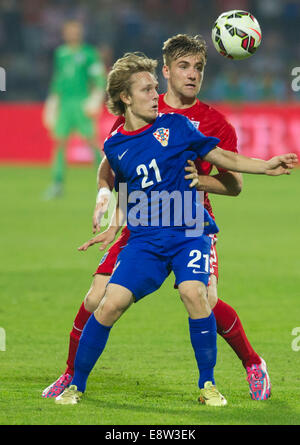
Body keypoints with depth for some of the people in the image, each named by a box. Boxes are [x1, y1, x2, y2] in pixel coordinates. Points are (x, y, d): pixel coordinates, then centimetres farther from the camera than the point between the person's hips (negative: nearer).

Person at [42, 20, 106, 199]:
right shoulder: (61, 53, 15)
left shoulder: (89, 53, -1)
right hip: (64, 103, 5)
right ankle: (57, 184, 2)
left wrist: (96, 99, -15)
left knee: (92, 141, -9)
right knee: (59, 143, -1)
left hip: (82, 102, -5)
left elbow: (100, 79, -4)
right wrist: (52, 102, 22)